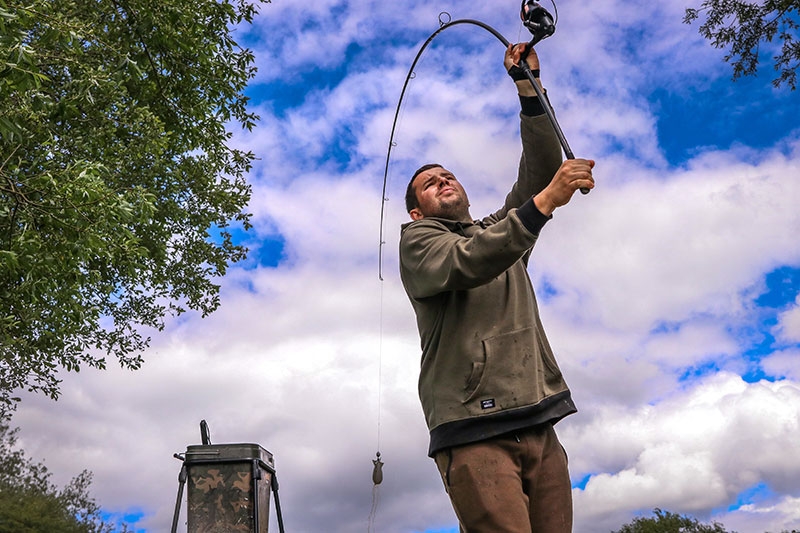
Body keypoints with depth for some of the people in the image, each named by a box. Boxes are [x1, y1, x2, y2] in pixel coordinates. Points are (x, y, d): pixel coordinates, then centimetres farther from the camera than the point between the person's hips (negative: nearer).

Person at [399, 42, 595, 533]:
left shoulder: (501, 230, 27)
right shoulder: (417, 239, 9)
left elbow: (540, 170, 15)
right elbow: (466, 264, -13)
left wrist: (529, 88, 6)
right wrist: (545, 201, -19)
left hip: (539, 426, 6)